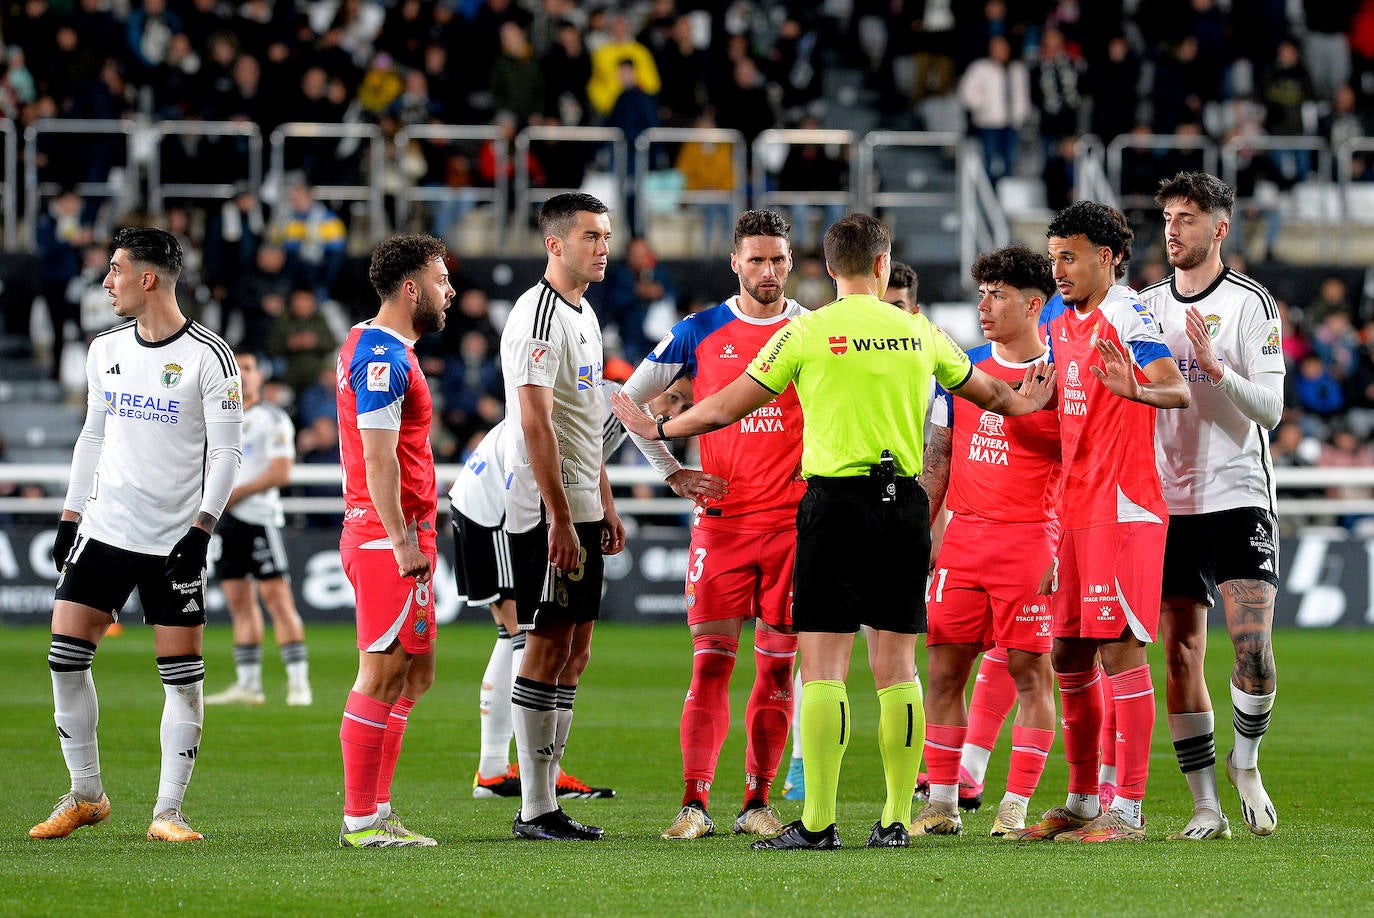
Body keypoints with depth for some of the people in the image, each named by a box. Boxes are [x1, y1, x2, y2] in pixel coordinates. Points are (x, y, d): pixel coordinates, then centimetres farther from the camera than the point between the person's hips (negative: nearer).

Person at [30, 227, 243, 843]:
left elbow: (225, 455, -8)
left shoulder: (208, 357, -8)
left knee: (182, 675, -3)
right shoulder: (106, 351, 10)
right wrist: (69, 517, 14)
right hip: (103, 530, 5)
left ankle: (167, 811, 4)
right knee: (66, 657, -3)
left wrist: (200, 530, -16)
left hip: (174, 540, -5)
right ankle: (85, 796, 11)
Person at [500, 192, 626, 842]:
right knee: (548, 647, -7)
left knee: (574, 650, 10)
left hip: (580, 510, 10)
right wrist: (560, 519, -24)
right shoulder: (538, 316, -14)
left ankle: (545, 799, 13)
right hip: (548, 513, -10)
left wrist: (605, 506, 21)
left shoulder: (584, 314, 17)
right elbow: (535, 423, -21)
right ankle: (535, 810, -4)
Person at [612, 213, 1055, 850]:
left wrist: (657, 430, 19)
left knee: (823, 668, -3)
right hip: (905, 504, 3)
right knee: (897, 668, 8)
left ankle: (817, 823, -9)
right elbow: (986, 393, 25)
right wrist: (1023, 404, 48)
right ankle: (897, 821, 8)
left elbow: (727, 407, 3)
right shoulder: (919, 333, 8)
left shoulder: (806, 333, -3)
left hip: (837, 502, -3)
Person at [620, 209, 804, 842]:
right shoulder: (699, 333, 4)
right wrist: (673, 474, 5)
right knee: (711, 660, -6)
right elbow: (631, 398, 12)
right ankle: (695, 804, -6)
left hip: (793, 520, 1)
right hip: (721, 518, -1)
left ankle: (757, 802, 10)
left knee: (778, 665, 2)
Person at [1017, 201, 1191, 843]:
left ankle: (1127, 811, -7)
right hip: (1075, 512, 9)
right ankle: (1082, 803, 21)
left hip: (1124, 509, -9)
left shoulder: (1127, 318, -11)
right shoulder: (1064, 323, 15)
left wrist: (1136, 389, -43)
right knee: (1068, 655, 11)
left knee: (1120, 651, -9)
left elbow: (1179, 391, -26)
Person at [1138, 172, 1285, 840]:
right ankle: (1206, 805, 7)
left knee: (1254, 649, -15)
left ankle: (1245, 759, 11)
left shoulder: (1251, 303, -2)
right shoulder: (1145, 307, 12)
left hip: (1237, 496, -4)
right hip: (1169, 503, 4)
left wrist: (1212, 365, -21)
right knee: (1181, 658, 1)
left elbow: (1271, 409, -9)